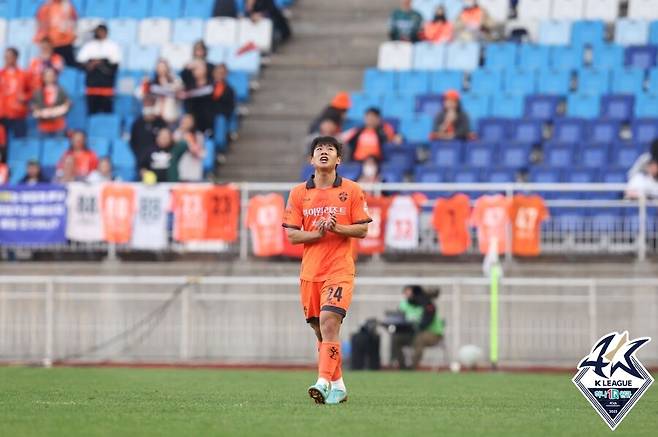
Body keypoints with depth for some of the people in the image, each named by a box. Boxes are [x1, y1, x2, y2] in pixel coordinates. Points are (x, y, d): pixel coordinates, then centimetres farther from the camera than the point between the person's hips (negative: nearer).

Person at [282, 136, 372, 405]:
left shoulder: (352, 190, 1)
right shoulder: (299, 193, 7)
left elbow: (362, 230, 1)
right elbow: (292, 235, 4)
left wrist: (337, 228, -17)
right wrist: (318, 233, -14)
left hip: (339, 271, -3)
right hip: (310, 272, 4)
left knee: (329, 323, -20)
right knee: (320, 331, 9)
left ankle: (324, 383, -26)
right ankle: (337, 385, 22)